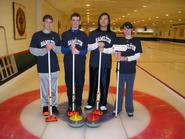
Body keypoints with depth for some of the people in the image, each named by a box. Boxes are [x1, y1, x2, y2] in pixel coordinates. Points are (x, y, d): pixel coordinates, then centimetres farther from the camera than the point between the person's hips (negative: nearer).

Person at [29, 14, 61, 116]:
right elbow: (32, 50, -7)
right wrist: (44, 50, -20)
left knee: (54, 87, 11)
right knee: (44, 87, 8)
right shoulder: (37, 35, -1)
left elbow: (60, 49, 5)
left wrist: (53, 47, -16)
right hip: (42, 67, -2)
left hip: (54, 65, 2)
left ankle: (53, 105, 26)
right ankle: (45, 106, 24)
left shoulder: (55, 35, 7)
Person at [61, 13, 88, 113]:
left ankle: (78, 105, 22)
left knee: (79, 85, 6)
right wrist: (70, 49, -21)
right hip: (68, 64, 0)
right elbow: (62, 50, -1)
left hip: (80, 65, 0)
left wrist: (78, 52, -22)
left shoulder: (83, 35, 7)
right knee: (69, 86, 8)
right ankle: (70, 105, 23)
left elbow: (85, 50, -2)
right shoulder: (65, 34, 6)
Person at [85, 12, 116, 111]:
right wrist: (97, 44, -16)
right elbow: (88, 47, -1)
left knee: (104, 84, 7)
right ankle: (91, 102, 23)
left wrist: (104, 49, -16)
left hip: (106, 64, 1)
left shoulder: (112, 35, 7)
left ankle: (103, 104, 21)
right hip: (94, 63, 0)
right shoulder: (93, 33, 6)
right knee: (93, 83, 7)